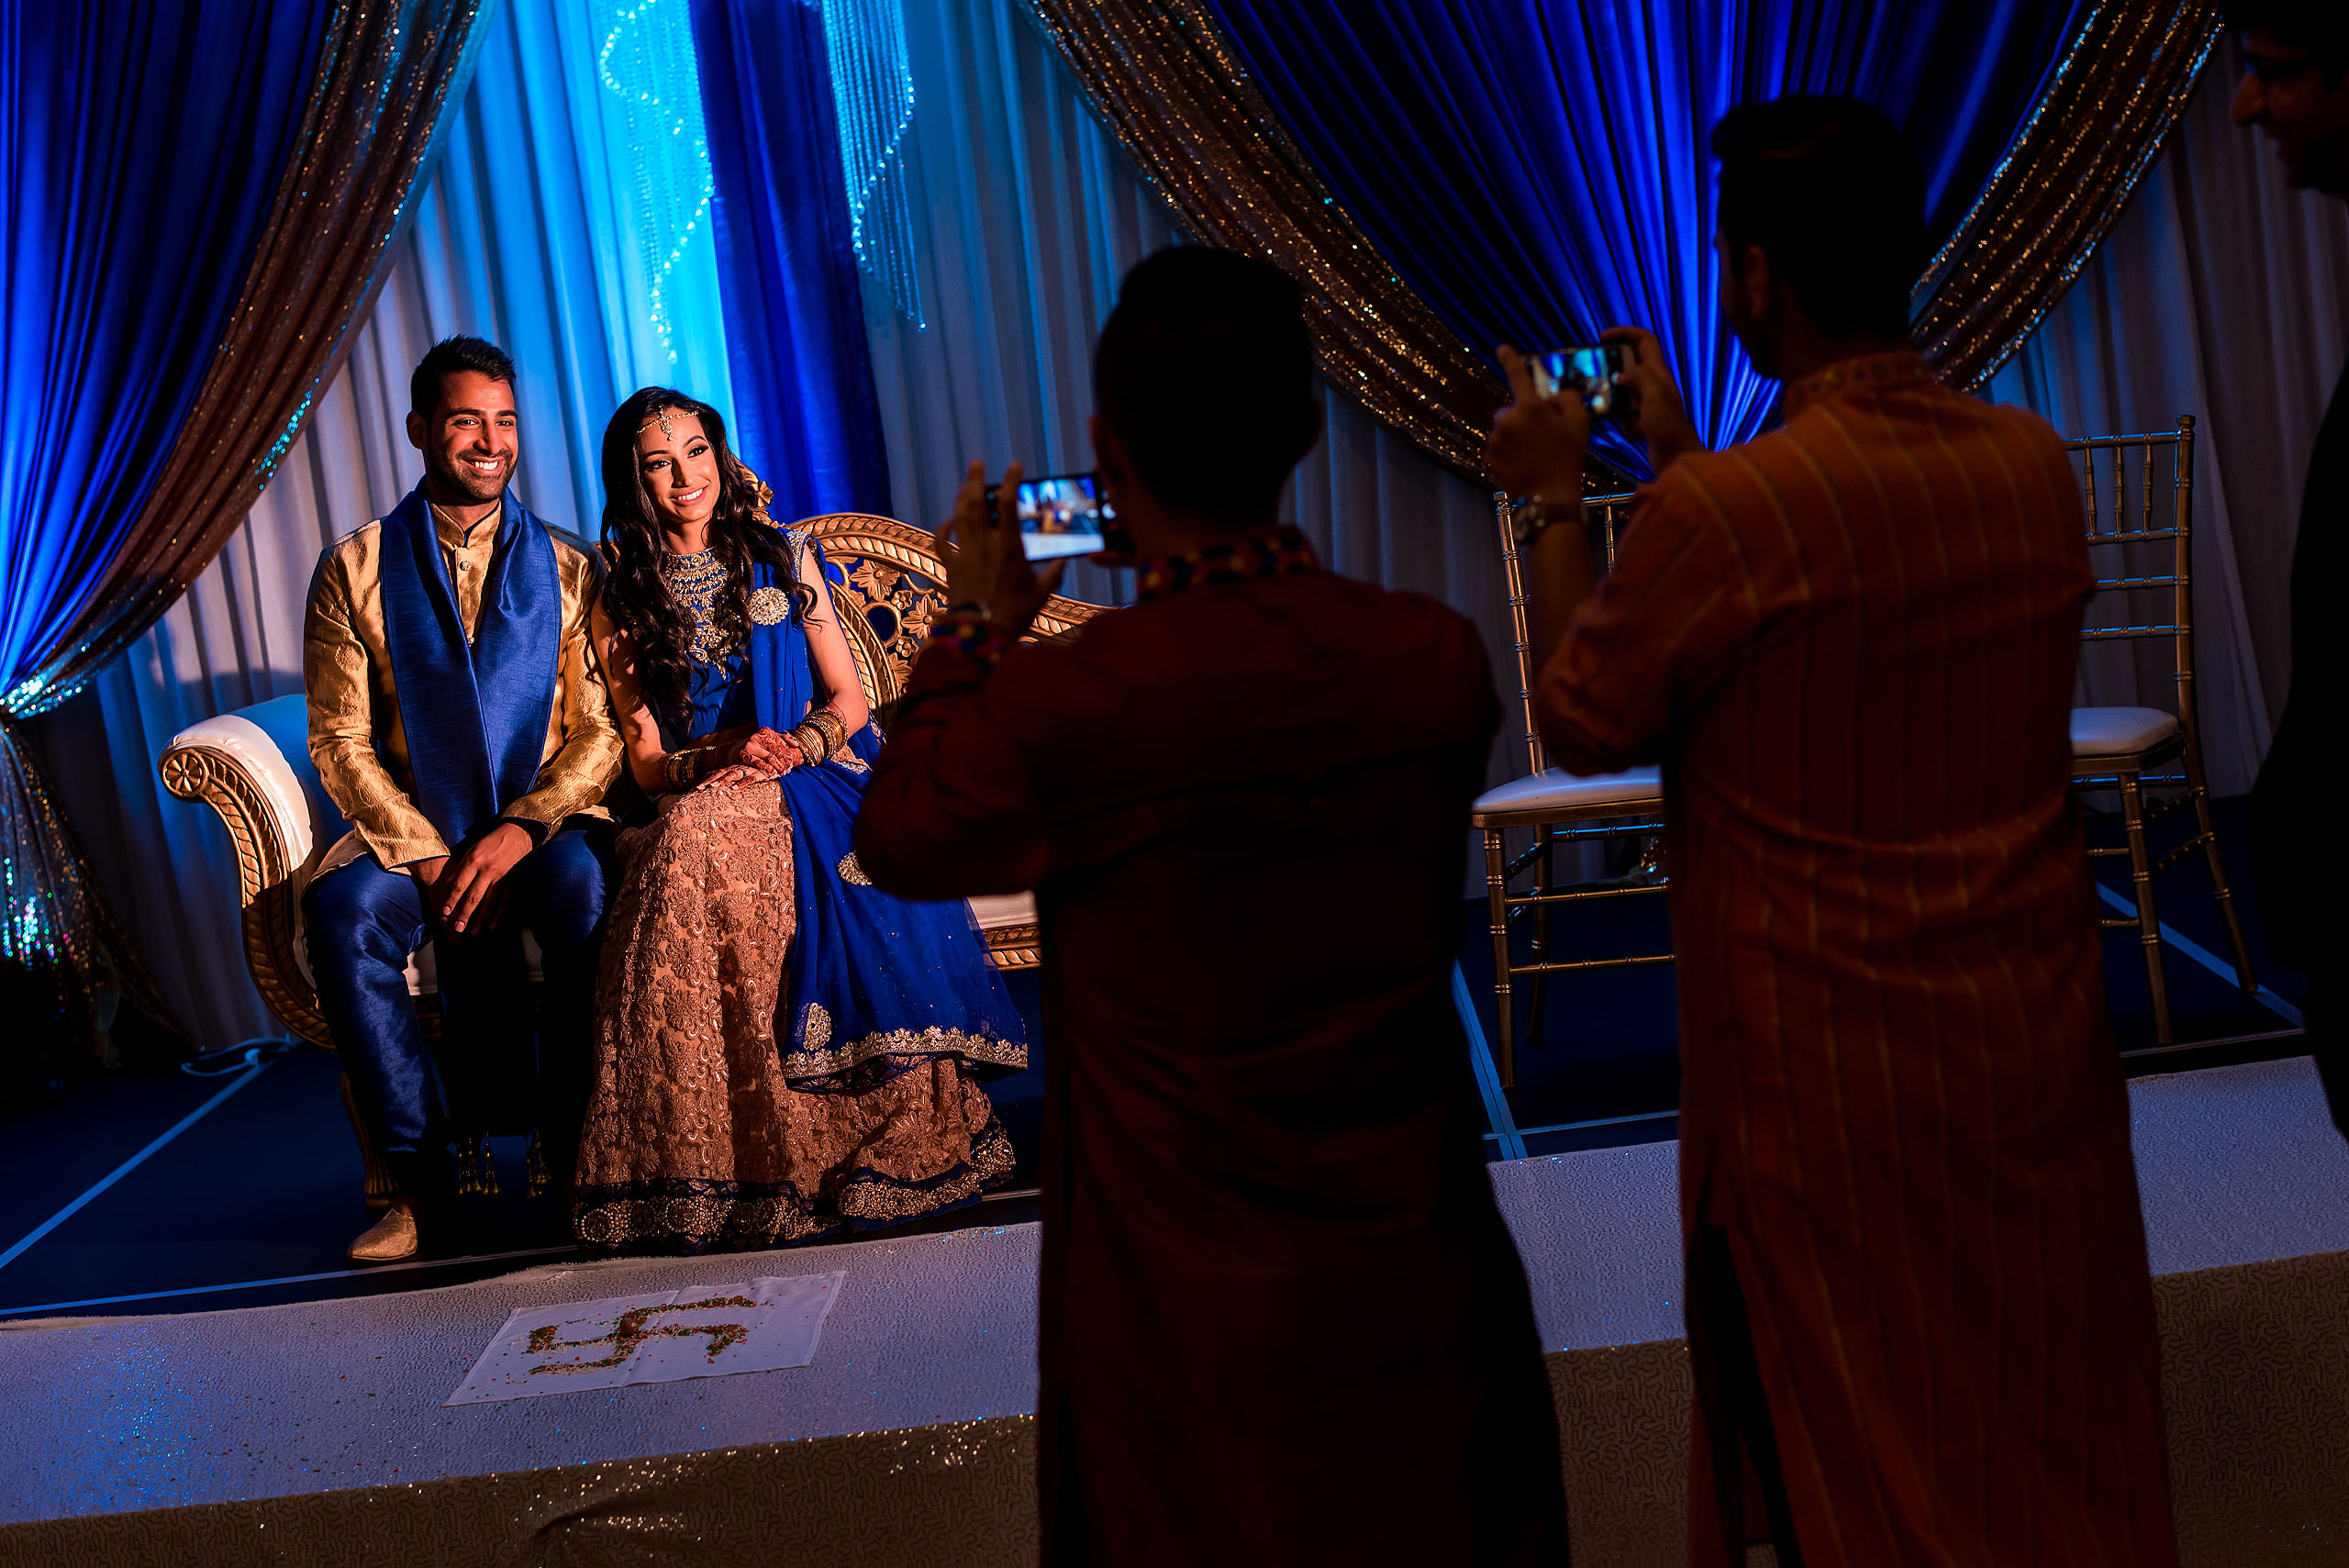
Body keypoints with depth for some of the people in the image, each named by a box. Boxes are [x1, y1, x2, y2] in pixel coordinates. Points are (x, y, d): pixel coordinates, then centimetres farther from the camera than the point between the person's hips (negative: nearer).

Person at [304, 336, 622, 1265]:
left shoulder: (569, 573, 8)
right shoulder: (355, 569, 6)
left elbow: (600, 731, 0)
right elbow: (340, 741, 0)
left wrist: (519, 831, -17)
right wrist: (427, 856, -14)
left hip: (545, 825, 0)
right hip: (408, 829, 1)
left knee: (586, 889, -34)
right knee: (342, 910, -31)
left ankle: (572, 1152, -20)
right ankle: (421, 1171, -19)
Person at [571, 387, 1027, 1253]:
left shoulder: (783, 556, 13)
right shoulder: (622, 607, 11)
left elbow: (848, 697, 9)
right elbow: (646, 762, 7)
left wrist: (794, 748, -13)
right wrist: (724, 755, -14)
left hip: (815, 782, 0)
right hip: (696, 811, 0)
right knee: (696, 842, -37)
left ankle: (892, 1138, -28)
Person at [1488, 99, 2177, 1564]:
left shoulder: (1722, 510, -22)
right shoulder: (2035, 465, -2)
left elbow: (1584, 725, -7)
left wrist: (1557, 500, 4)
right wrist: (1682, 457, 17)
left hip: (1833, 1076, -5)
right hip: (2043, 1041, 6)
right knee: (2049, 1444, 20)